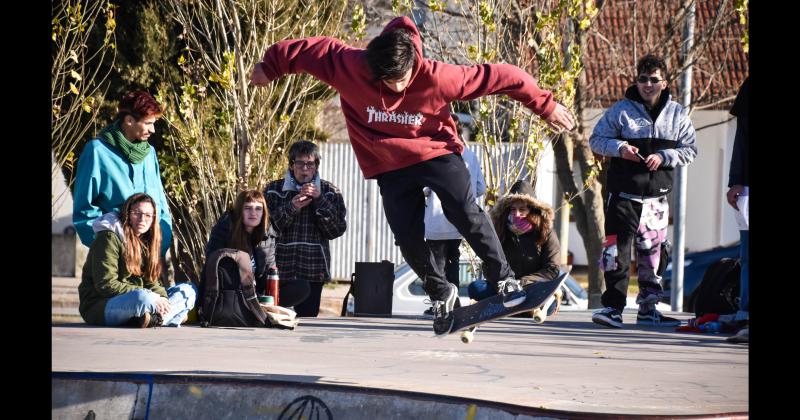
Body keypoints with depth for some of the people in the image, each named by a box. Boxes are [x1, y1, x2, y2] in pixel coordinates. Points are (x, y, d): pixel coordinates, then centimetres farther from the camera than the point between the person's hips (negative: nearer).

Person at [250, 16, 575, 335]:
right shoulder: (349, 67, -22)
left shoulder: (437, 77, -26)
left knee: (464, 212, -22)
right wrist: (270, 66, 10)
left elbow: (500, 76, -20)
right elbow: (313, 49, -5)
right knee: (408, 237, -6)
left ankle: (504, 278, -6)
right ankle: (441, 294, 19)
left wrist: (545, 106, -13)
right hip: (390, 167, 2)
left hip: (436, 151, -2)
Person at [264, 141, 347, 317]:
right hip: (280, 268, 0)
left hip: (313, 270, 0)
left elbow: (337, 230, 1)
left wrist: (320, 200, -9)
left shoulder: (329, 192, 9)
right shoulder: (274, 190, 9)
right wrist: (291, 207, -12)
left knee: (308, 316, -4)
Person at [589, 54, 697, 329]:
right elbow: (596, 140, 4)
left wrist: (663, 157, -11)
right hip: (624, 194, -3)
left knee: (651, 253, 10)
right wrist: (620, 149, -15)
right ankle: (613, 306, -8)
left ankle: (648, 309, 19)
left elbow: (690, 150, 7)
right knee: (617, 249, -10)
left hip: (657, 196, 3)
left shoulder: (677, 114, 7)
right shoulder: (621, 110, 0)